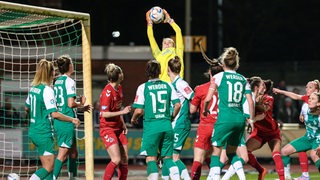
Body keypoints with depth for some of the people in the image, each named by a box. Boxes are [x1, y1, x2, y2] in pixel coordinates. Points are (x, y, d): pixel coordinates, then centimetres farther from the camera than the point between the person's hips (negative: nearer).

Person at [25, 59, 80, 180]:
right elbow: (54, 114, -22)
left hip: (33, 131, 9)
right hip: (44, 133, -9)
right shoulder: (47, 90, -17)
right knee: (48, 168, -6)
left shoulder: (33, 88, 8)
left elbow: (27, 108, 22)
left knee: (47, 165, 14)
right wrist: (72, 120, -12)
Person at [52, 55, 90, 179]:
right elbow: (71, 103, -19)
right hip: (67, 121, -9)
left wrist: (80, 107, 20)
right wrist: (81, 104, 1)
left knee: (73, 153, 17)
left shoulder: (57, 81, 14)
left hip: (58, 121, 9)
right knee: (62, 155, -10)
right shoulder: (69, 81, -11)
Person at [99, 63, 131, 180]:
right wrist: (122, 112, -20)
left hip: (118, 128, 8)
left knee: (124, 160, 5)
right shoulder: (107, 92, -19)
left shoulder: (119, 88, 8)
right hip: (107, 129, -8)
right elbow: (104, 114, -20)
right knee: (116, 160, -18)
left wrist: (123, 124, 14)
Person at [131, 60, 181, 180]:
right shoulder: (168, 86, 5)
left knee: (151, 158, 3)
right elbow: (177, 104, 2)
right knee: (167, 157, 11)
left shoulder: (143, 87, -4)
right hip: (166, 125, 4)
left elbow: (139, 110, -8)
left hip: (151, 126, -4)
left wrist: (133, 119, 13)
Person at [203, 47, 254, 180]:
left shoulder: (218, 77, -1)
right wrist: (251, 119, 17)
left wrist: (205, 109, 16)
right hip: (240, 119, 5)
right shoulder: (243, 79, 11)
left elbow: (208, 99, -4)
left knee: (216, 151, 2)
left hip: (225, 119, -5)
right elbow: (250, 102, 7)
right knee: (231, 151, 19)